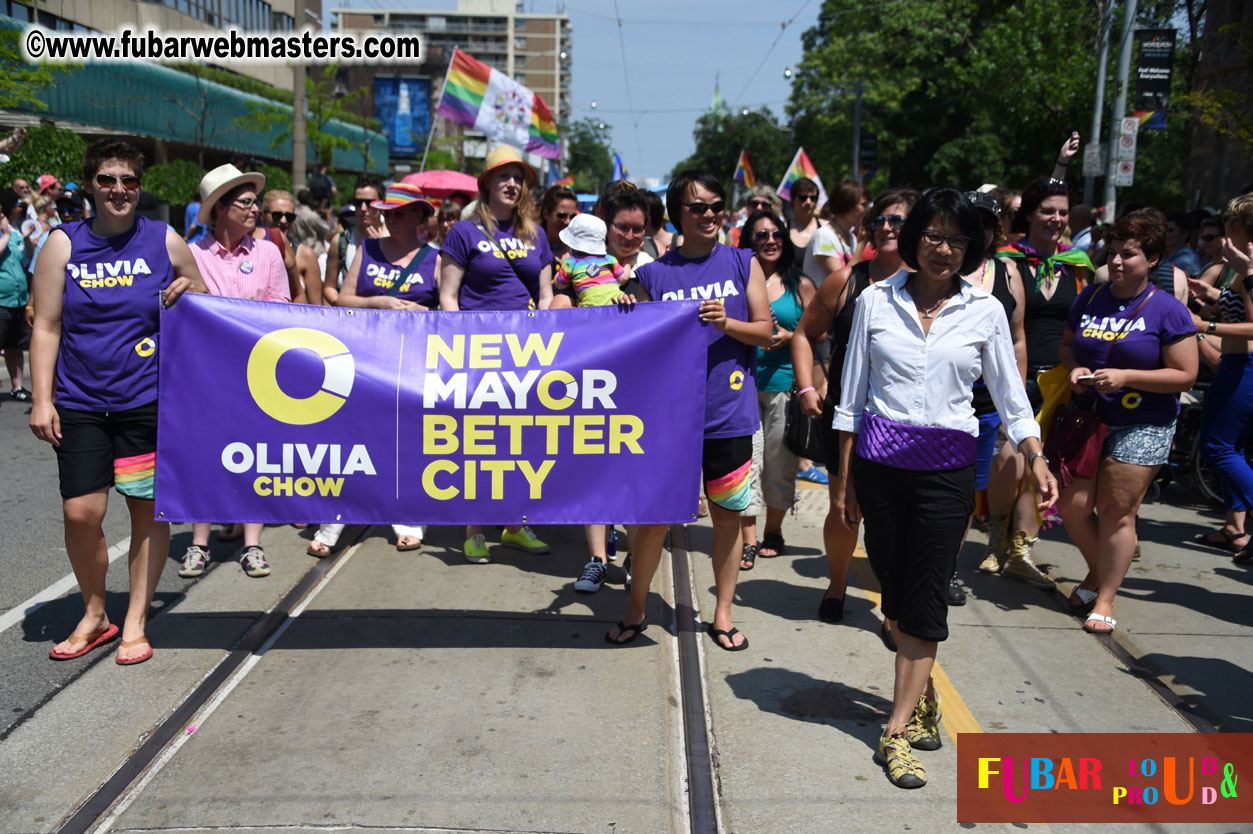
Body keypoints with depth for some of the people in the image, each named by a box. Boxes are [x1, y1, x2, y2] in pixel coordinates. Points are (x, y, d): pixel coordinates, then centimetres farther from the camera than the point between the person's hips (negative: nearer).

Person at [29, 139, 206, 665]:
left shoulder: (165, 241, 3)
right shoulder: (64, 243, 3)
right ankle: (94, 615, 21)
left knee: (148, 508, 4)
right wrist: (42, 400, -3)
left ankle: (135, 623, 20)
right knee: (81, 513, -4)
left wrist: (189, 294, -9)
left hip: (150, 400, 0)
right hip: (81, 403, 0)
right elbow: (46, 326, 3)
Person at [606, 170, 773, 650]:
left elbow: (765, 331, 3)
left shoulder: (743, 263, 6)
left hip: (728, 413, 1)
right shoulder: (653, 274, 4)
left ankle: (722, 615, 25)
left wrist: (726, 323, -14)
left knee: (728, 516, 9)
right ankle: (636, 609, 24)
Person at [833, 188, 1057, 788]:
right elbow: (852, 395, 6)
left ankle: (897, 731, 4)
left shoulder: (984, 311, 4)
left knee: (924, 597, -3)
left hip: (947, 467, -1)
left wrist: (1036, 458, -7)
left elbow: (1010, 394, 8)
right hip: (879, 460, 1)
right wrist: (844, 479, 5)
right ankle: (923, 695, 31)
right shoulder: (876, 301, 4)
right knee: (892, 588, 7)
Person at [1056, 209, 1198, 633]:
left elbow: (1184, 375, -8)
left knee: (1116, 511, -3)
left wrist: (1126, 377, -18)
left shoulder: (1168, 310, -7)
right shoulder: (1091, 297, 6)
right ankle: (1097, 571, 28)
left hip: (1142, 426, -4)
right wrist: (1075, 369, -3)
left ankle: (1105, 600, 12)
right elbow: (1067, 344, 19)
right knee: (1072, 505, 0)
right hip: (1087, 418, 4)